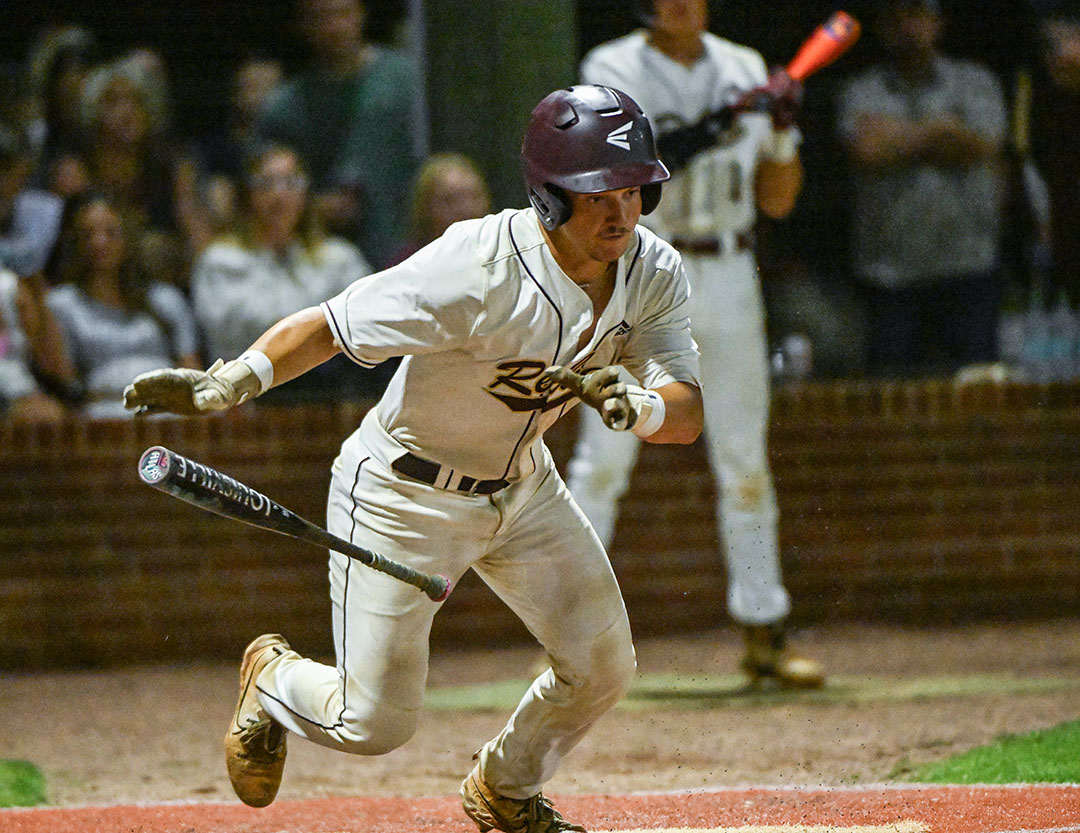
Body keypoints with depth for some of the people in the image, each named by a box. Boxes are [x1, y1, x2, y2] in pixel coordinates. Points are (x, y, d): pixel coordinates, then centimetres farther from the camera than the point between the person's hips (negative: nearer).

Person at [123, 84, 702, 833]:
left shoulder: (654, 273, -14)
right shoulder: (480, 269, -33)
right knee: (375, 725, -5)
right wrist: (229, 384, -42)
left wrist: (635, 406, -40)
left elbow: (689, 414, -17)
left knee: (603, 670, 5)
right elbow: (331, 324, -29)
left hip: (522, 486, 6)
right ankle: (275, 680, 32)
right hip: (404, 493, -6)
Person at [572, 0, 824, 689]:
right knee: (605, 456, -8)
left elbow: (777, 200, 11)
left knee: (745, 458, 6)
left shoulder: (744, 71, 10)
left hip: (728, 281, 4)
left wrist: (784, 132, -6)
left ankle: (765, 632, 14)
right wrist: (709, 128, -27)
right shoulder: (613, 71, -3)